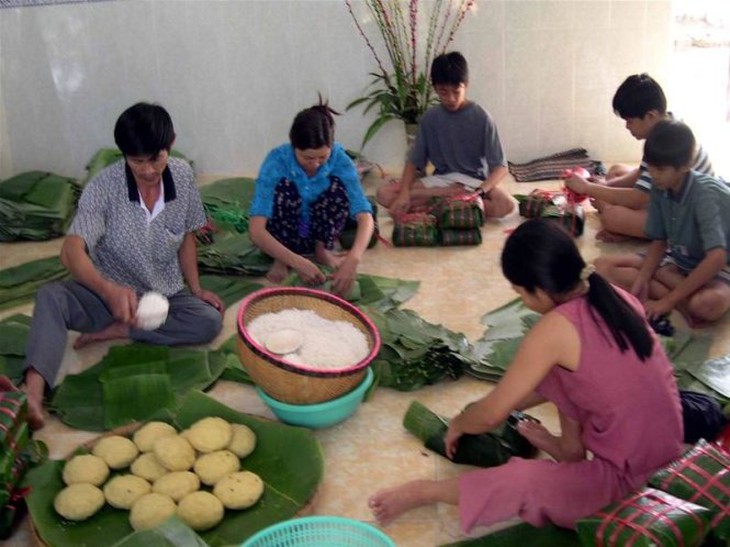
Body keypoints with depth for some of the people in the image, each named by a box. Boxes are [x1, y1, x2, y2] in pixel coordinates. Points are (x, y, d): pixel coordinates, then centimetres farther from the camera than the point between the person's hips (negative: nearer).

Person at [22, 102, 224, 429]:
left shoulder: (183, 176, -8)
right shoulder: (103, 187, -20)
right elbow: (72, 251, -32)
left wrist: (196, 288, -2)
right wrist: (109, 290, -51)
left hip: (165, 295, 3)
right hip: (108, 294, -2)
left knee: (210, 321, -27)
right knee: (51, 296, -31)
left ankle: (113, 331, -16)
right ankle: (33, 393, -47)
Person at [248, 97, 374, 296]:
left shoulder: (339, 158, -24)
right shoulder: (276, 161, -30)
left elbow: (365, 217, -30)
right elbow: (256, 231, -38)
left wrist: (352, 260, -48)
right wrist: (297, 262, -49)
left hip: (319, 229, 1)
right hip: (284, 235, -1)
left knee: (337, 185, -26)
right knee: (285, 187, -31)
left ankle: (322, 251, -5)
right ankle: (281, 260, -11)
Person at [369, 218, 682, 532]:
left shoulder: (555, 329, -21)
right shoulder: (615, 297, 1)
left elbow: (491, 415, -11)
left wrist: (457, 425, 12)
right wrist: (516, 403, 25)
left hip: (626, 472, -8)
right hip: (666, 444, 8)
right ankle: (571, 445, 25)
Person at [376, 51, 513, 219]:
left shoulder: (481, 118, -9)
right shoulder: (429, 118, -1)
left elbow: (500, 166, -11)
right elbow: (414, 161, 2)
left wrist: (479, 192, -30)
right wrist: (404, 193, -18)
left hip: (473, 181, -2)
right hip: (440, 180, 2)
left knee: (506, 204, -35)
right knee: (384, 194, -18)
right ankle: (449, 194, -20)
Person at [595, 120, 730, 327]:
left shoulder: (706, 193, -25)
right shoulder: (659, 189, -7)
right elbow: (659, 241, 2)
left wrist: (668, 300, -32)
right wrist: (642, 278, -17)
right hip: (677, 261, 8)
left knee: (709, 303, -44)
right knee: (604, 266, -13)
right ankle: (684, 301, -18)